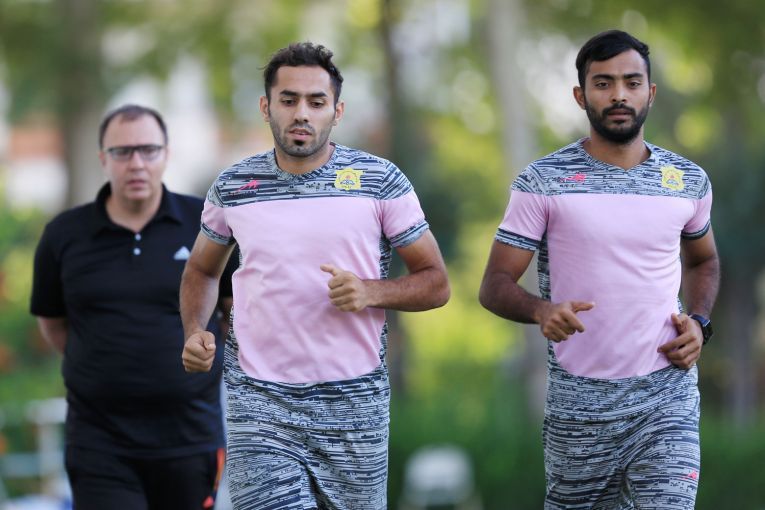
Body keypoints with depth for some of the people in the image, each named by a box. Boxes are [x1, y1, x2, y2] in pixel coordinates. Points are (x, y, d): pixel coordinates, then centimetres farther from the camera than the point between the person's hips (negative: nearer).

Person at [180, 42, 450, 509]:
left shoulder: (381, 181, 0)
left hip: (354, 402, 0)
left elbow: (436, 283, 3)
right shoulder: (232, 187, 5)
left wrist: (370, 292, -16)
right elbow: (202, 270, 21)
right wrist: (194, 332, 1)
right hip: (260, 404, 0)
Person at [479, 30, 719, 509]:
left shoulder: (688, 181, 5)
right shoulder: (543, 182, -5)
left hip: (668, 397, 1)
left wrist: (699, 321, 4)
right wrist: (542, 310, -26)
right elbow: (496, 285, -5)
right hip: (579, 399, -1)